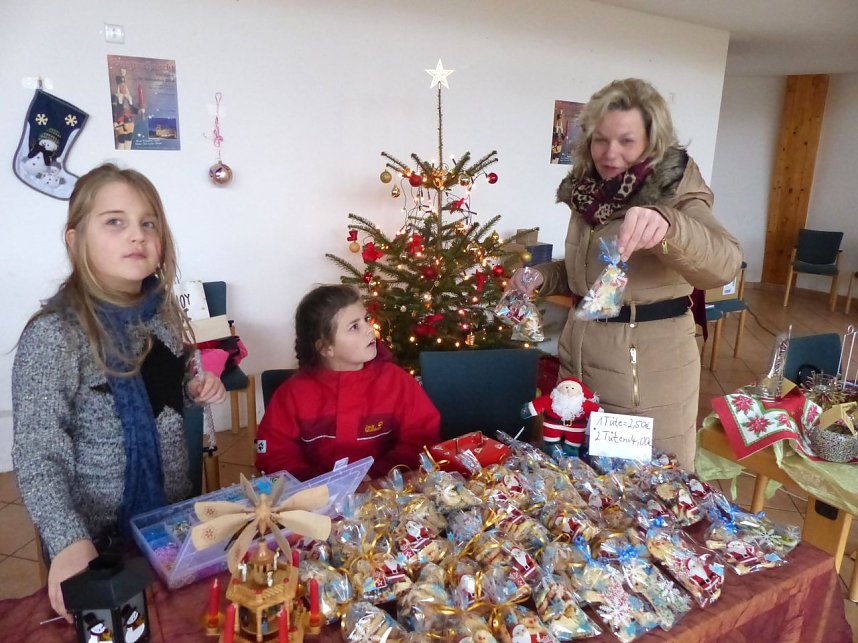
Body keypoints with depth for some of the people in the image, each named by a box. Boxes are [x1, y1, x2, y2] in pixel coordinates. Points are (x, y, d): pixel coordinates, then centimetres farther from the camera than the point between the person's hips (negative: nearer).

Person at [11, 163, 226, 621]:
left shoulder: (162, 309, -2)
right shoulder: (53, 335, -21)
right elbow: (37, 457, -22)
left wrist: (197, 389, -6)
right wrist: (69, 542, -35)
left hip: (176, 514, 6)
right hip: (100, 540, -6)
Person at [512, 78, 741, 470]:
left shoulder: (673, 191, -13)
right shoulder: (587, 190, 4)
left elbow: (724, 264, -33)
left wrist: (666, 226, -51)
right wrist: (542, 277, -1)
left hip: (648, 363, -6)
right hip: (579, 353, 6)